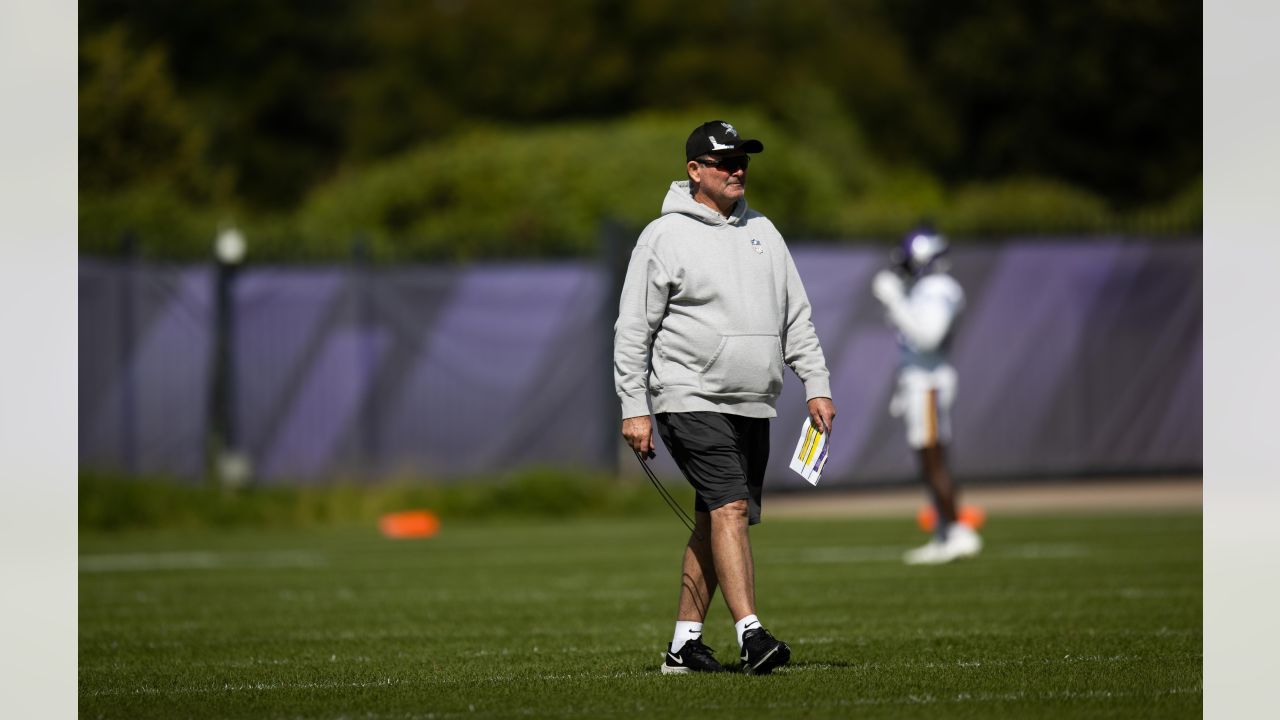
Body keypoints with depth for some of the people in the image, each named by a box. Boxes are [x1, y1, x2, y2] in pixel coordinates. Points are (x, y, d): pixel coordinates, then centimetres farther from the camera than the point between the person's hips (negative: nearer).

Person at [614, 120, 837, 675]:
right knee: (729, 508, -19)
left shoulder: (762, 232, 15)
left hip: (753, 408, 6)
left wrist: (817, 386, 9)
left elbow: (796, 316, 18)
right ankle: (750, 635, -26)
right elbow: (633, 331, -4)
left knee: (714, 524, 8)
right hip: (691, 401, -6)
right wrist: (634, 408, -9)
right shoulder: (664, 237, -4)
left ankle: (684, 642, 14)